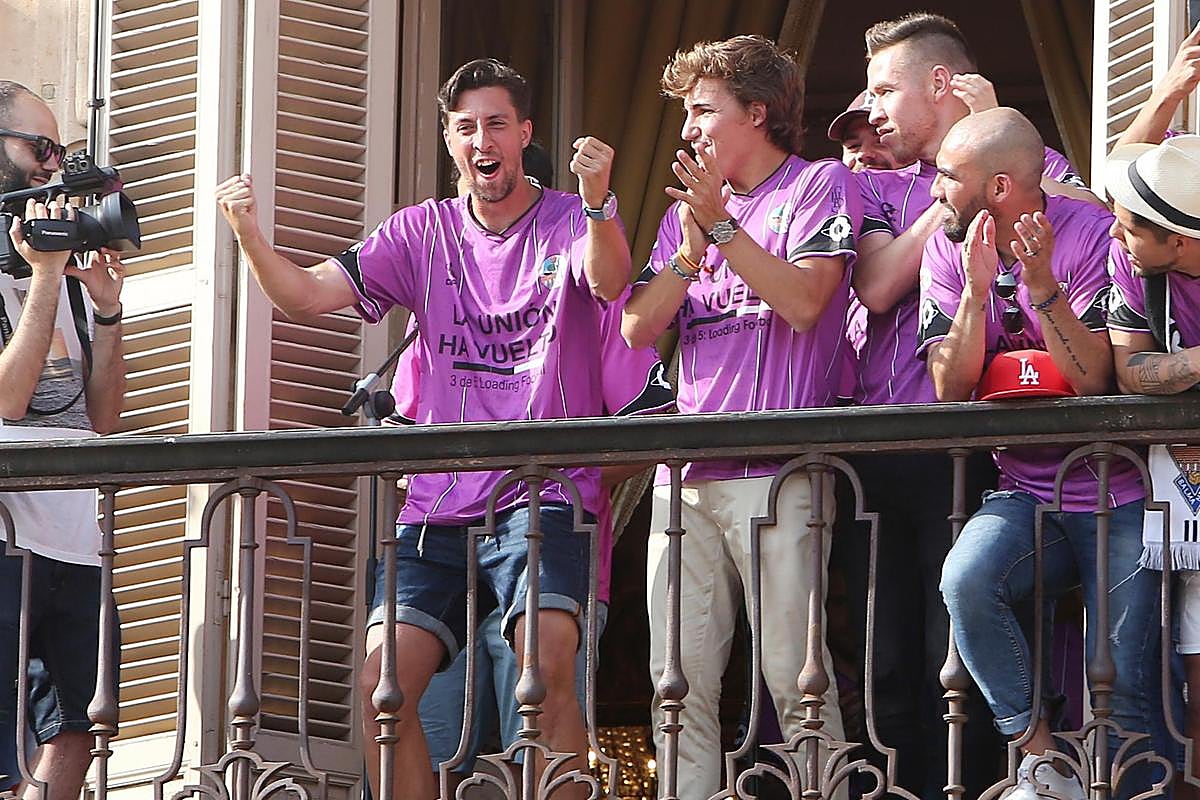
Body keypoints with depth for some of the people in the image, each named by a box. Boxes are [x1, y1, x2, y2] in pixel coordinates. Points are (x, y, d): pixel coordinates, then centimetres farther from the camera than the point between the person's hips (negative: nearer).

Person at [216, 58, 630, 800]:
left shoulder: (569, 222, 1)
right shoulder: (425, 232, 11)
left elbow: (609, 283, -22)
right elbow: (307, 294, 3)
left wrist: (598, 203, -44)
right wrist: (249, 235, -18)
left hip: (544, 494, -4)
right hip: (439, 503, 4)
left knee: (548, 663, -27)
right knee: (382, 684, -8)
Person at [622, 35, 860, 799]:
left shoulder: (820, 185, 4)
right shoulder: (688, 209, 22)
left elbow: (803, 300, -10)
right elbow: (639, 326, 12)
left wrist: (722, 225, -8)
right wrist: (693, 248, -2)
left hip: (778, 470, -6)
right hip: (686, 474, 6)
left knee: (793, 675, -10)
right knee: (680, 680, 0)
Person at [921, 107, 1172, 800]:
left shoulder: (1092, 236, -9)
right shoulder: (948, 251, 4)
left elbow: (1092, 381, -16)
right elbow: (950, 389, -3)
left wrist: (1043, 286, -27)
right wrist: (977, 290, -17)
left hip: (1117, 496, -3)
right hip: (1026, 497, 3)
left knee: (1126, 692, -12)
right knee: (967, 579, -28)